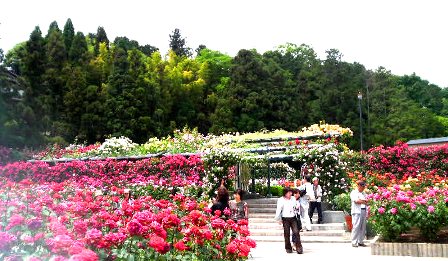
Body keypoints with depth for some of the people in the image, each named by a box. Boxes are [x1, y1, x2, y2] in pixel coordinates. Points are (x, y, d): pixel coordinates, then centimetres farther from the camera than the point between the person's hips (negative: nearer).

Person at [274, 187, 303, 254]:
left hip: (293, 218, 3)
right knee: (287, 234, 3)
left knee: (296, 232, -7)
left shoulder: (293, 198, 9)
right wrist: (279, 219, -6)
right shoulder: (281, 200, -4)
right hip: (285, 219, -3)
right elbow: (278, 210, -4)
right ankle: (288, 248, 15)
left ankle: (299, 247, -3)